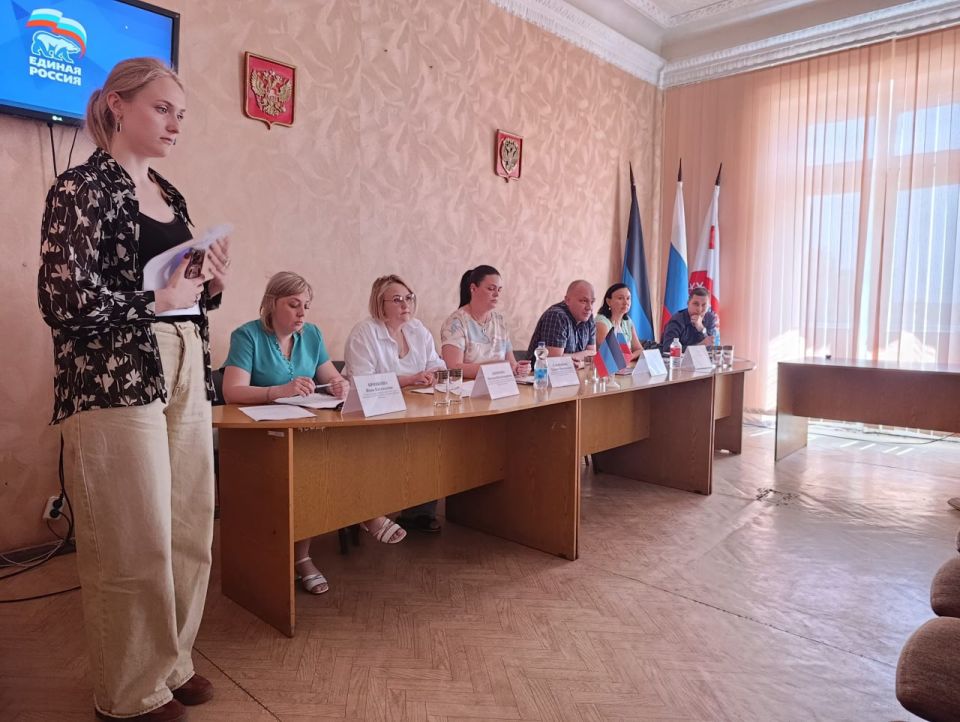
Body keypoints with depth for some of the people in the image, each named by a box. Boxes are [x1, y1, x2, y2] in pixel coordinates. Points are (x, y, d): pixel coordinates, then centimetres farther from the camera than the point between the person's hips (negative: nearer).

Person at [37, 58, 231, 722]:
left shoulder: (170, 194, 18)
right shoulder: (81, 188, -4)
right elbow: (64, 300, -14)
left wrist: (211, 286, 2)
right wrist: (160, 299, -10)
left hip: (184, 376, 7)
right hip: (115, 381, -7)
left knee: (190, 534, 10)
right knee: (134, 545, 1)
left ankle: (172, 663, 30)